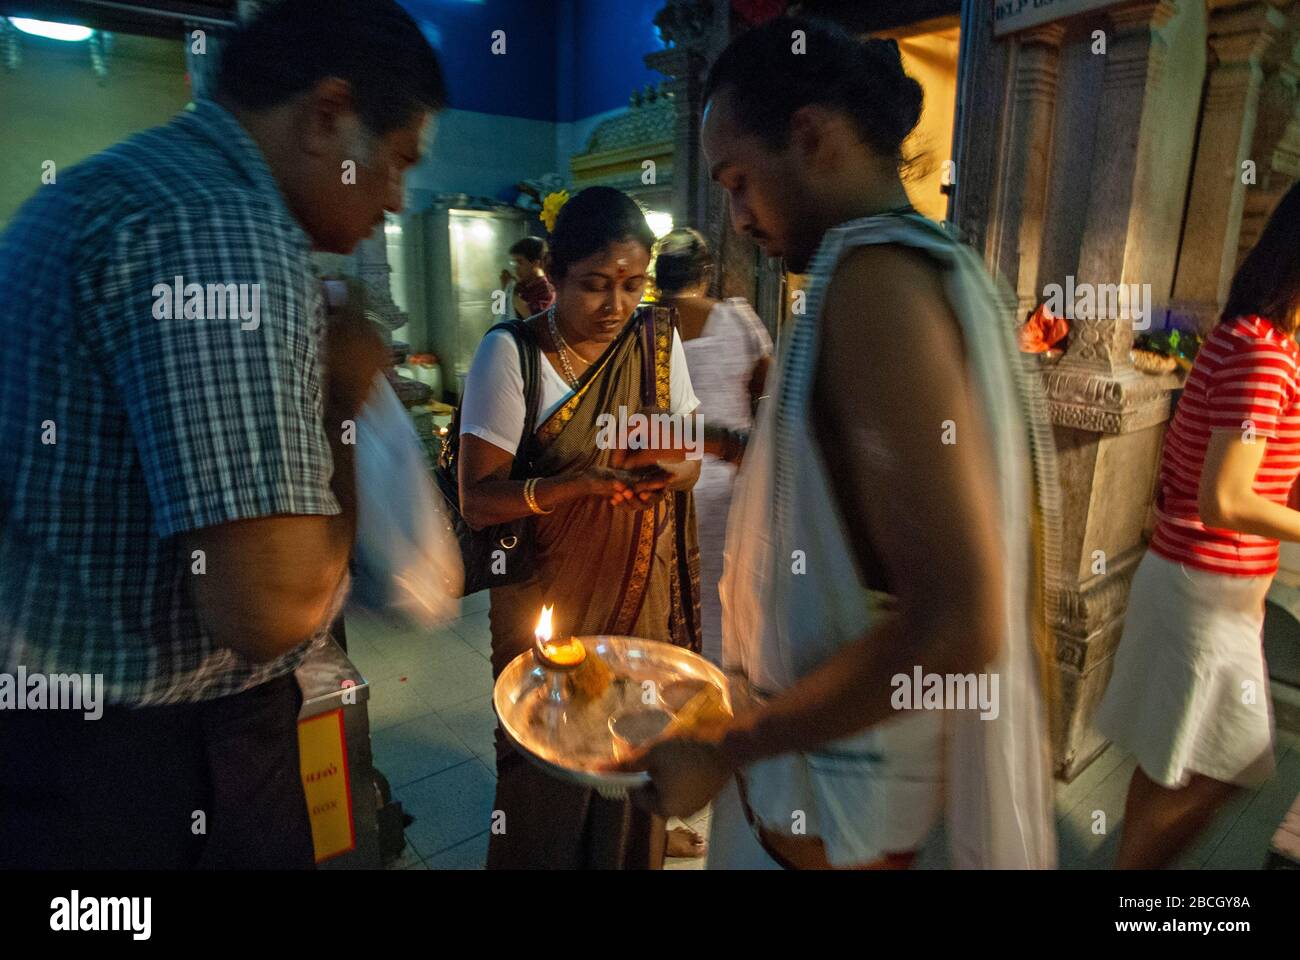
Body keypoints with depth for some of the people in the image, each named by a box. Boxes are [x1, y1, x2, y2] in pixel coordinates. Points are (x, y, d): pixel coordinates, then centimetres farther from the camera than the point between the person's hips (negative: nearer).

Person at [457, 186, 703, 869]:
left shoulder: (659, 343, 1)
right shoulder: (509, 353, -12)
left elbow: (692, 459, 5)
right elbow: (477, 501, -14)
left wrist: (674, 471, -19)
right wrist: (577, 484, -29)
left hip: (645, 593, 4)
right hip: (550, 599, -3)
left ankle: (635, 854, 43)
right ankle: (547, 855, 40)